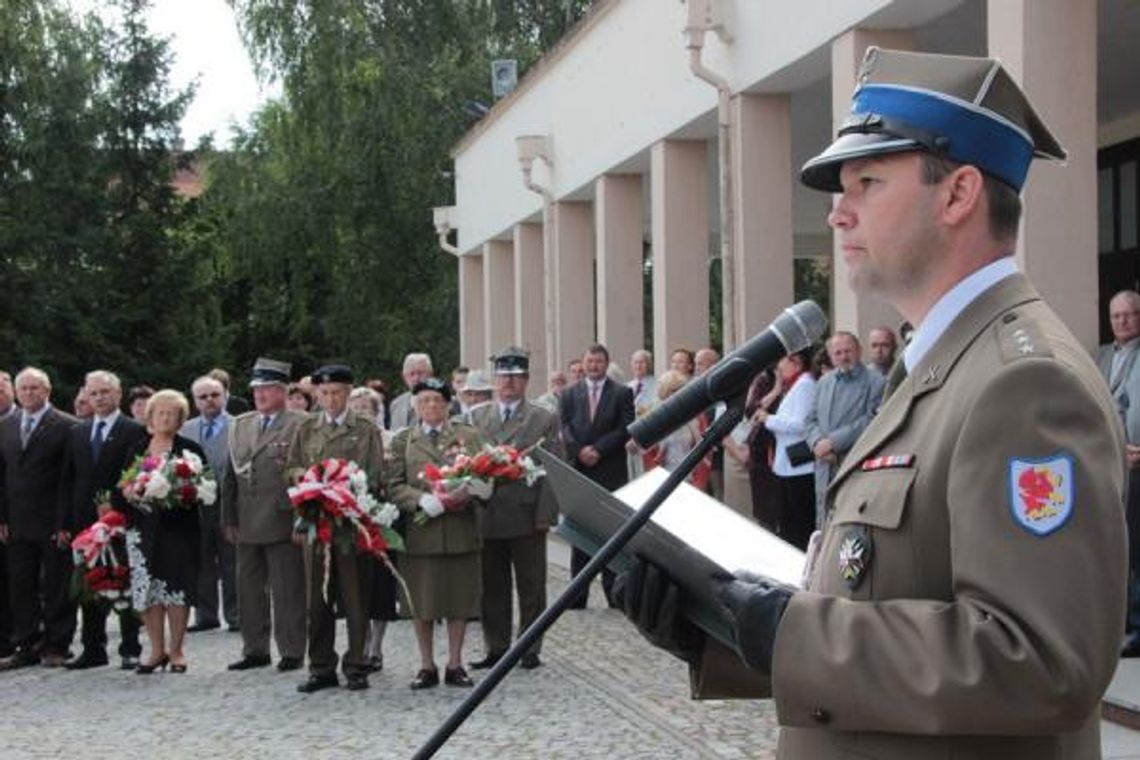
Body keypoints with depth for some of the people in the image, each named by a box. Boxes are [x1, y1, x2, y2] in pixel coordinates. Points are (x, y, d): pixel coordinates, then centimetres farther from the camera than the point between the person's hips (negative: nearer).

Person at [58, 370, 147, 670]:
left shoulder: (135, 431, -3)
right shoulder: (77, 433, 14)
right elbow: (67, 481, 12)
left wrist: (114, 504, -15)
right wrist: (65, 523, 5)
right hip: (85, 521, 5)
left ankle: (130, 650, 6)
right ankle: (93, 649, 14)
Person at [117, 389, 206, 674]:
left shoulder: (190, 450, 2)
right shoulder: (136, 450, 12)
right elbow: (119, 491, 12)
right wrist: (128, 494, -9)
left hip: (178, 529, -3)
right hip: (142, 529, 3)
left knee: (176, 589, -2)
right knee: (146, 590, 2)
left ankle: (176, 650, 9)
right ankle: (157, 650, 13)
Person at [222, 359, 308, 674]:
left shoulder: (300, 425, -5)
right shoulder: (240, 425, 14)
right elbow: (230, 476, 14)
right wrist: (229, 520, 9)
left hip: (283, 523, -6)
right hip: (247, 524, 6)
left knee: (287, 591, 0)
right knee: (249, 588, 11)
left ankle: (291, 651, 8)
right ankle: (255, 650, 20)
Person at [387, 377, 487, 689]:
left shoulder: (469, 436, 10)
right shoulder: (403, 440, 9)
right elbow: (394, 487, 2)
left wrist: (466, 493, -15)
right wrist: (426, 501, -14)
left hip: (460, 527, 0)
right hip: (419, 529, 0)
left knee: (459, 597, 4)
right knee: (421, 601, 3)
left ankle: (455, 664, 13)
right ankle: (427, 666, 13)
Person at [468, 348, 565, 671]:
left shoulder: (545, 420, 4)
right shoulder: (477, 418, 12)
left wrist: (545, 514, -9)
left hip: (527, 517, -2)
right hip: (486, 517, 3)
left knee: (531, 587, 4)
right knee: (491, 587, 7)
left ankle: (530, 649, 13)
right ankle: (496, 648, 16)